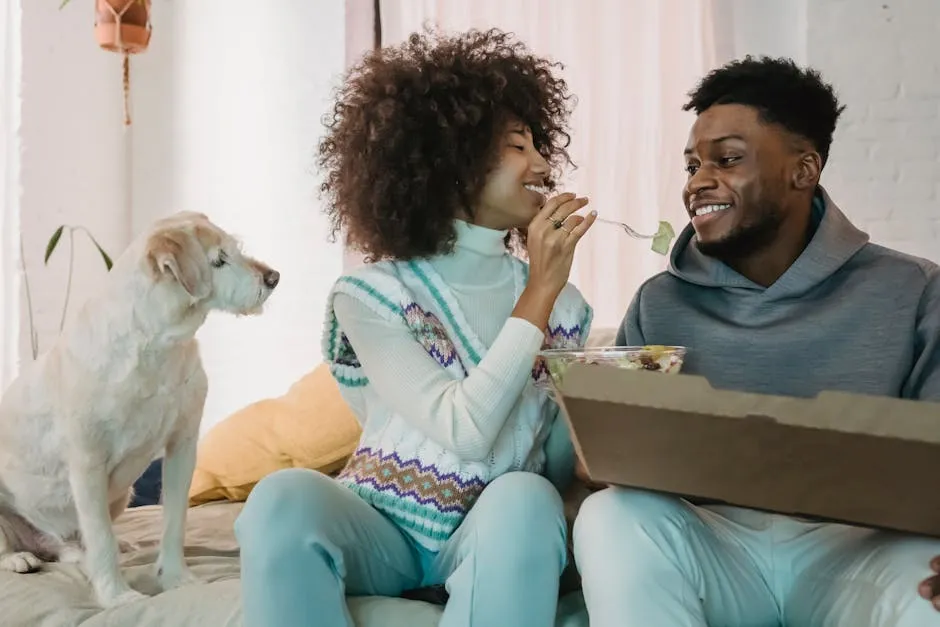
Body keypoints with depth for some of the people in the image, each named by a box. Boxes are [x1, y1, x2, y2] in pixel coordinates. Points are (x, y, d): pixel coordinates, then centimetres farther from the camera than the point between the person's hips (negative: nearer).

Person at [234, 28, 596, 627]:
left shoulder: (564, 304, 1)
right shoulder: (370, 296, -10)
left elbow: (561, 461, 1)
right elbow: (464, 433, -22)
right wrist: (538, 292, -20)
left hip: (495, 534, 2)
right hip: (382, 527, -1)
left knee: (526, 499, -34)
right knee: (284, 497, -33)